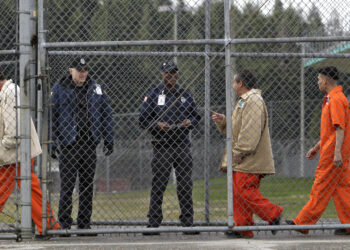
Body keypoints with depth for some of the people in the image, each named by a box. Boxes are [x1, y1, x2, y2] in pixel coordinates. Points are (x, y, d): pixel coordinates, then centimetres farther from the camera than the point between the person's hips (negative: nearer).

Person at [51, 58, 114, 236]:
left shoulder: (96, 89, 11)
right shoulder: (59, 89, 1)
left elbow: (106, 115, 15)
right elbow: (50, 118, 0)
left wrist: (108, 141, 9)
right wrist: (52, 144, -6)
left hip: (90, 145, 3)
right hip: (68, 146, -3)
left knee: (87, 186, 6)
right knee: (67, 186, -7)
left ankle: (84, 225, 12)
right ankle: (64, 224, -1)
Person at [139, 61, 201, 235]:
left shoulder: (186, 95, 14)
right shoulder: (153, 95, 4)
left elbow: (196, 116, 20)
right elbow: (143, 120, 3)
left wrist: (190, 122, -3)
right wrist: (157, 125, -15)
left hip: (183, 144, 3)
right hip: (162, 146, -3)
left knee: (185, 185, 3)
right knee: (158, 185, -4)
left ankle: (187, 222, 9)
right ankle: (153, 223, 0)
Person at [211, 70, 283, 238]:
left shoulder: (253, 101, -13)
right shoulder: (243, 101, 22)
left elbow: (250, 131, -21)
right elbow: (235, 128, 27)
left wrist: (239, 152, -21)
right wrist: (222, 120, 10)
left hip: (250, 161, -10)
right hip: (240, 161, 10)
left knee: (245, 192, -14)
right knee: (237, 192, 6)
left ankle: (273, 214, -4)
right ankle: (242, 227, 7)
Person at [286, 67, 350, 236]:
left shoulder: (336, 99, -13)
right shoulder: (331, 99, 20)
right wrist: (316, 148, 29)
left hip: (333, 153, -10)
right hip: (333, 153, 10)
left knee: (320, 190, -5)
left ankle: (303, 223, -1)